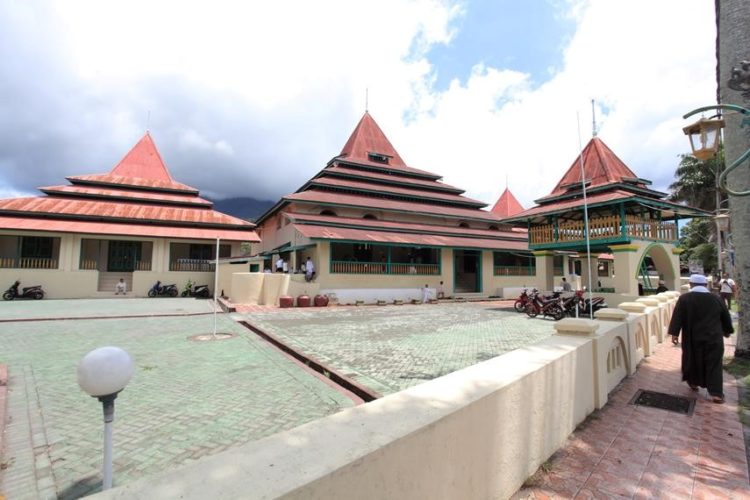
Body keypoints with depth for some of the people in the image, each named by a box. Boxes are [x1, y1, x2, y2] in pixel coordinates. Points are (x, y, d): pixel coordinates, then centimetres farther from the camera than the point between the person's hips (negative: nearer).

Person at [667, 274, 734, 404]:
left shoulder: (684, 298, -8)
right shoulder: (716, 299, 1)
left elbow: (677, 317, -14)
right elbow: (726, 317, 15)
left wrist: (674, 333, -11)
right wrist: (727, 331, 31)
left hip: (692, 338, -2)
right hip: (713, 338, 2)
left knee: (693, 360, 16)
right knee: (714, 365, 7)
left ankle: (693, 382, 30)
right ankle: (716, 393, 5)